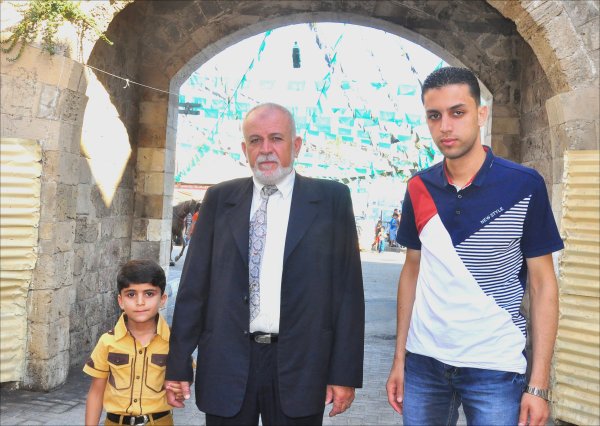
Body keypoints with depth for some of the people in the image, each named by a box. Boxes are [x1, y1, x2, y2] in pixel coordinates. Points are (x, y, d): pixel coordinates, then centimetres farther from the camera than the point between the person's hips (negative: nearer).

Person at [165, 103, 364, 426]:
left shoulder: (332, 199, 0)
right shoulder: (219, 199, 5)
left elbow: (348, 288, -1)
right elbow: (194, 285, 5)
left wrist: (345, 372, -4)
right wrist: (177, 364, 3)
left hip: (299, 367, -1)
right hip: (227, 364, 2)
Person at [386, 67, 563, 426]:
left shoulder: (525, 186, -9)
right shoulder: (419, 188, 1)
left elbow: (543, 284, -6)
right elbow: (412, 272, 8)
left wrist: (539, 385, -9)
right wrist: (399, 358, 5)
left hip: (496, 368, -3)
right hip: (423, 362, 3)